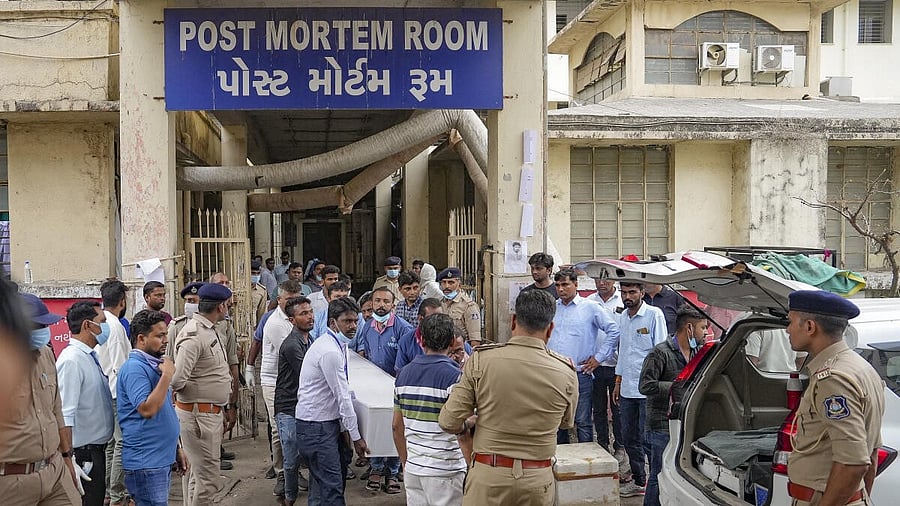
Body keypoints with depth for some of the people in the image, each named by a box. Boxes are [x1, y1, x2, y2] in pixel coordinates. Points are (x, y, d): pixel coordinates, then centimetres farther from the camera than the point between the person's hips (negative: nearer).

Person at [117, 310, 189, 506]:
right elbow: (147, 409, -27)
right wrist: (167, 375, -22)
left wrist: (176, 449, 21)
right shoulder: (134, 368, -16)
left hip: (161, 459, 9)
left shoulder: (153, 365, 14)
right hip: (145, 462, -9)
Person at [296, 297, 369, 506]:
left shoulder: (337, 345, 10)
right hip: (316, 426, -10)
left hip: (327, 422, 10)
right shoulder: (330, 351, -21)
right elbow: (342, 397, -18)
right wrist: (356, 436, -13)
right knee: (331, 487, -8)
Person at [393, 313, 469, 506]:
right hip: (445, 470, -6)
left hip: (413, 468, 6)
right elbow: (462, 433, -18)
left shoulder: (404, 374, 4)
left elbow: (396, 426, 9)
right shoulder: (453, 376, -15)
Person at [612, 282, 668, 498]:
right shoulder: (621, 317, 12)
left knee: (647, 439, -3)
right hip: (627, 389, 7)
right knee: (629, 438, 12)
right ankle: (638, 481, 25)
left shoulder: (654, 314, -8)